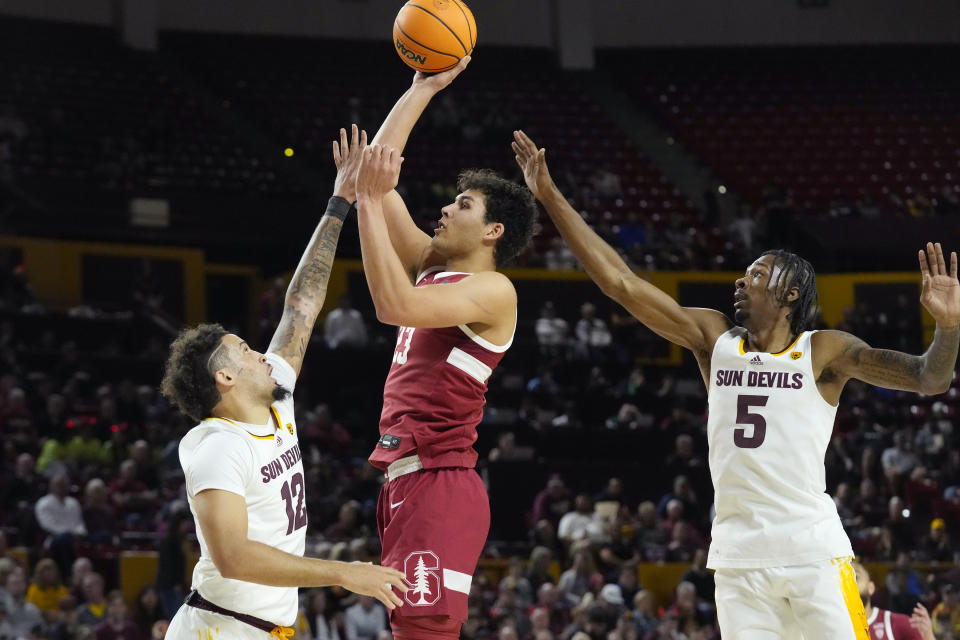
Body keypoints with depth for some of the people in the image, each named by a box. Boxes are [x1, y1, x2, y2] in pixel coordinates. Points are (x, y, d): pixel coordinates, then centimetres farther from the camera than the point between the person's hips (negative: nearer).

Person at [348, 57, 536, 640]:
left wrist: (371, 202, -21)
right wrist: (424, 89, 20)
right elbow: (377, 167, 20)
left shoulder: (492, 290, -7)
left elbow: (394, 305, -23)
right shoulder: (432, 266, 17)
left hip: (440, 484, -9)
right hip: (406, 480, 9)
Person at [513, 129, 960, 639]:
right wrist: (550, 198, 4)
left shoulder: (825, 352, 1)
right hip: (738, 555, 4)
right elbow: (620, 282, 7)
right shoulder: (715, 339, 10)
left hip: (813, 552, -4)